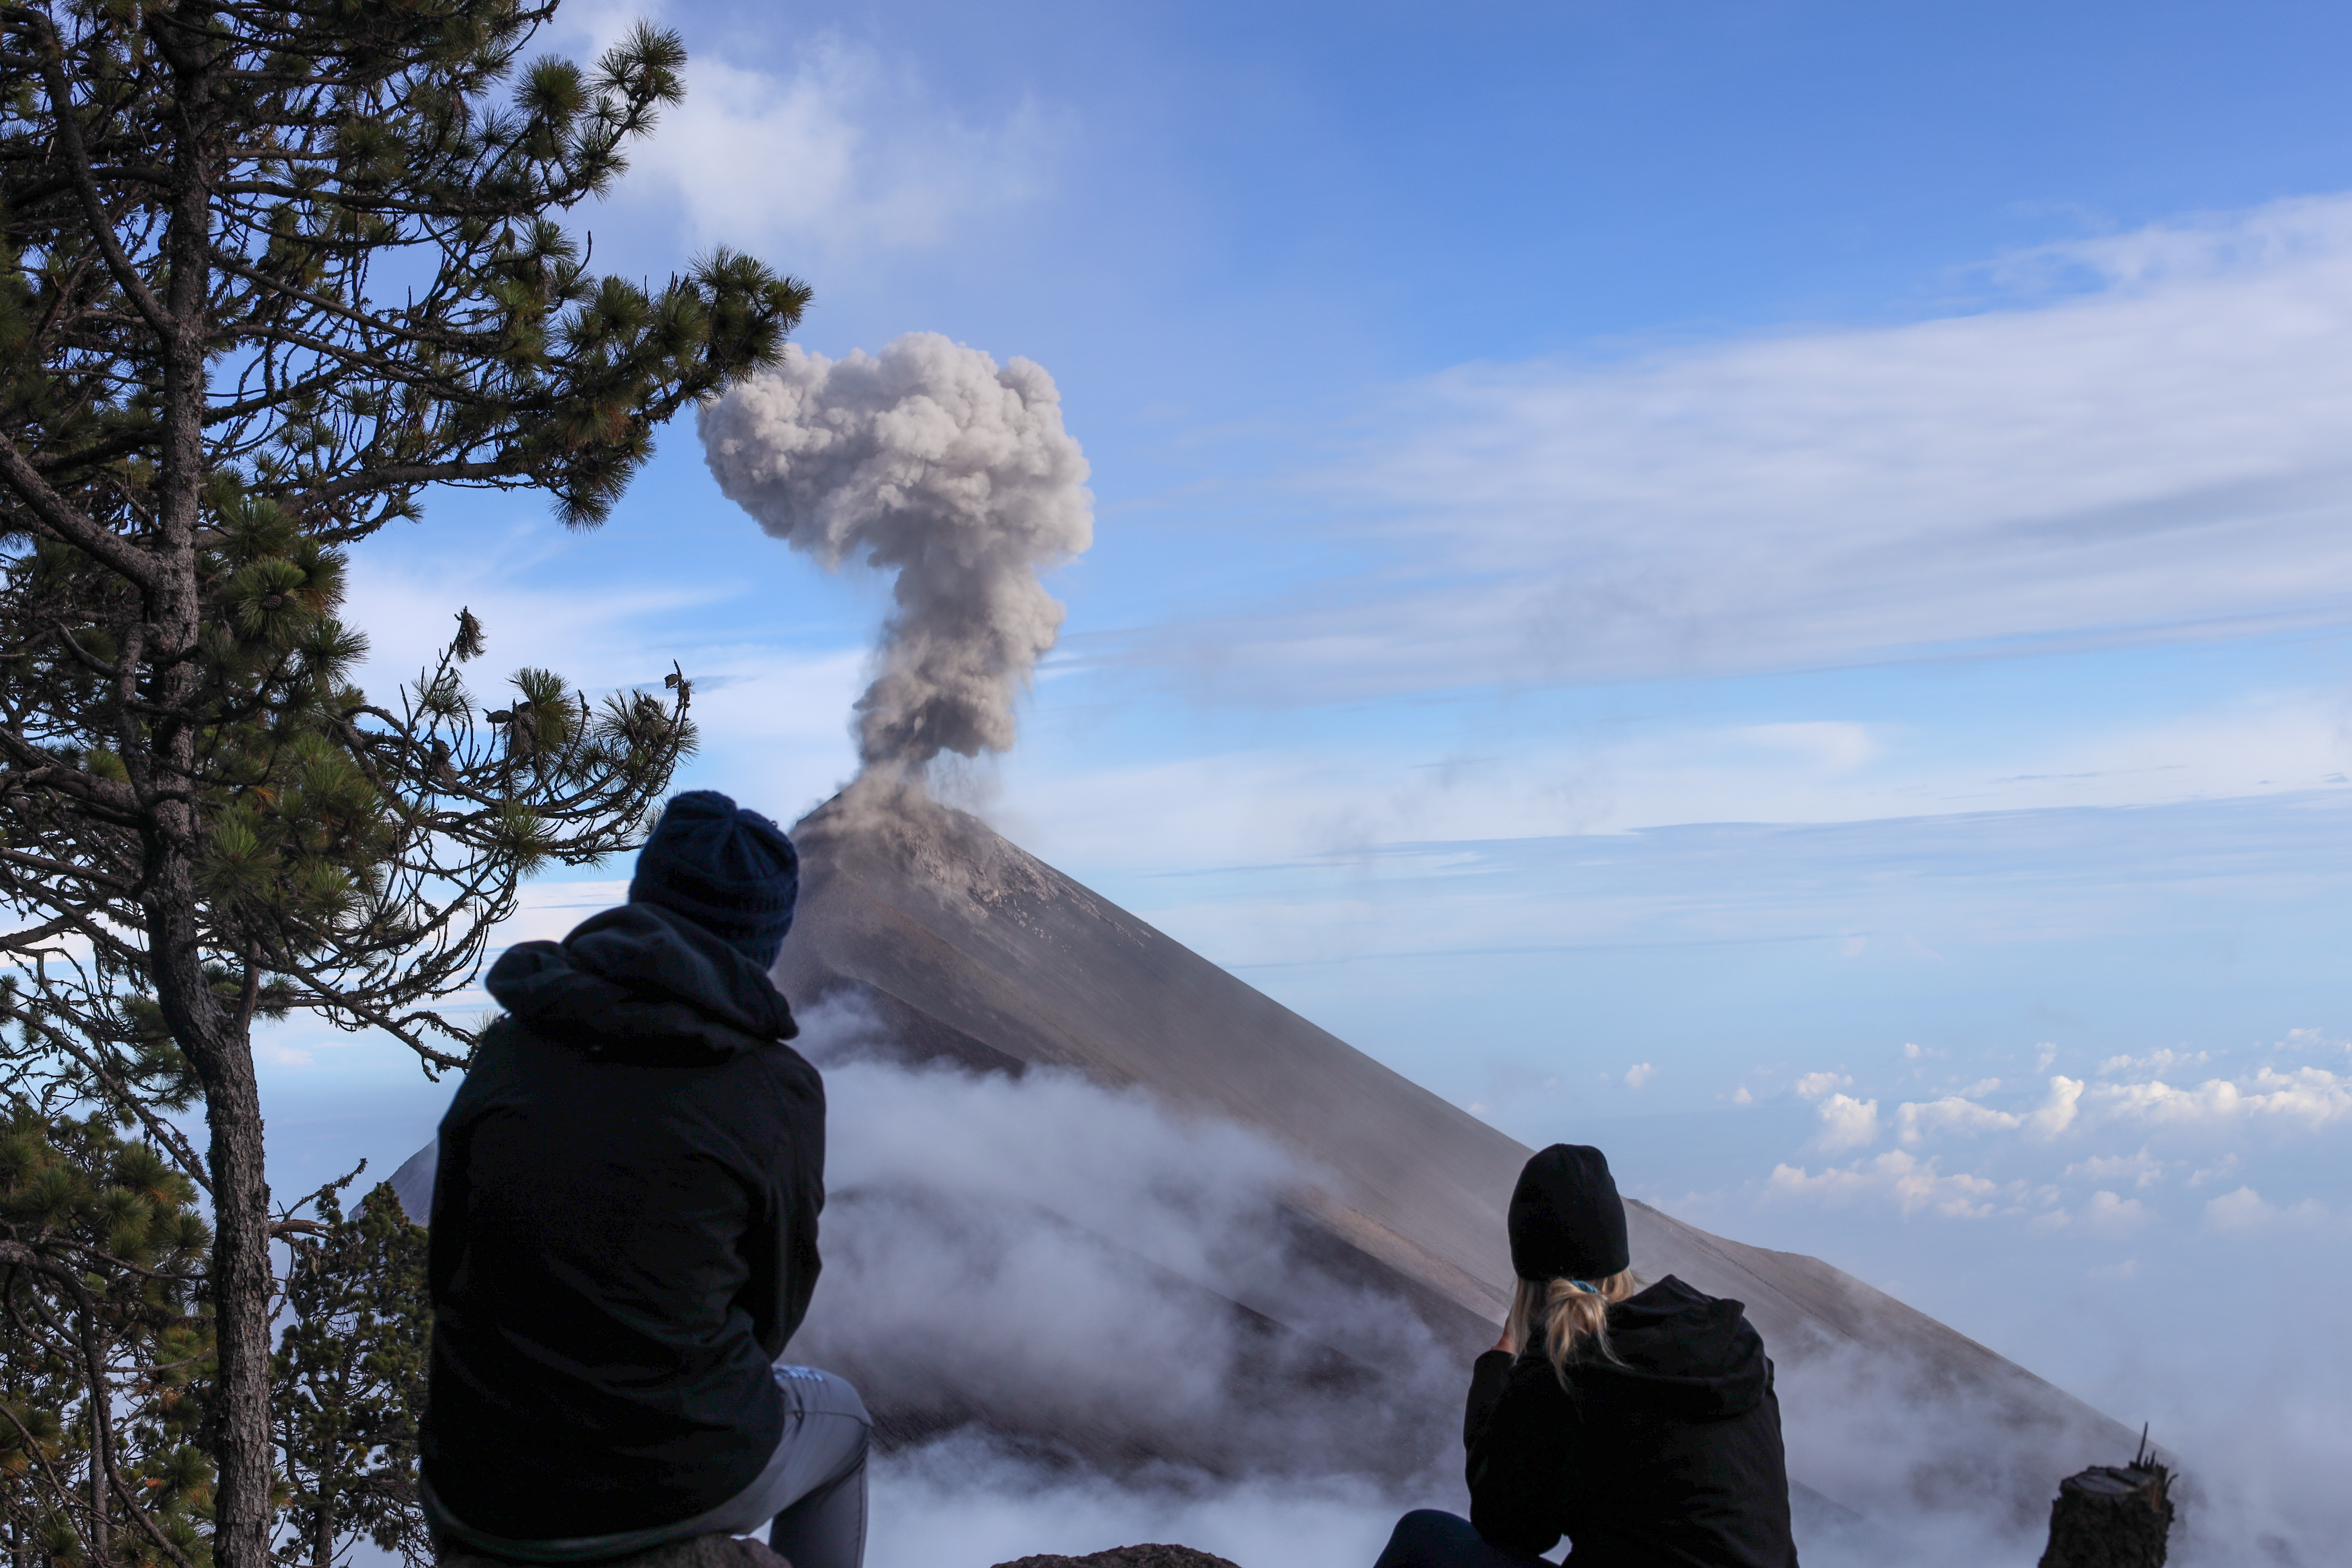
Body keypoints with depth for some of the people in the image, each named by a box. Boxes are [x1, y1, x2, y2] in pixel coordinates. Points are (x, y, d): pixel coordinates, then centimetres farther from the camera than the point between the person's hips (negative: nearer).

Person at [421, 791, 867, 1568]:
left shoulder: (508, 1049, -2)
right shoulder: (780, 1091, -9)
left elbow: (446, 1270, 5)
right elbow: (773, 1306, 3)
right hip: (680, 1484, -3)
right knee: (839, 1414, 31)